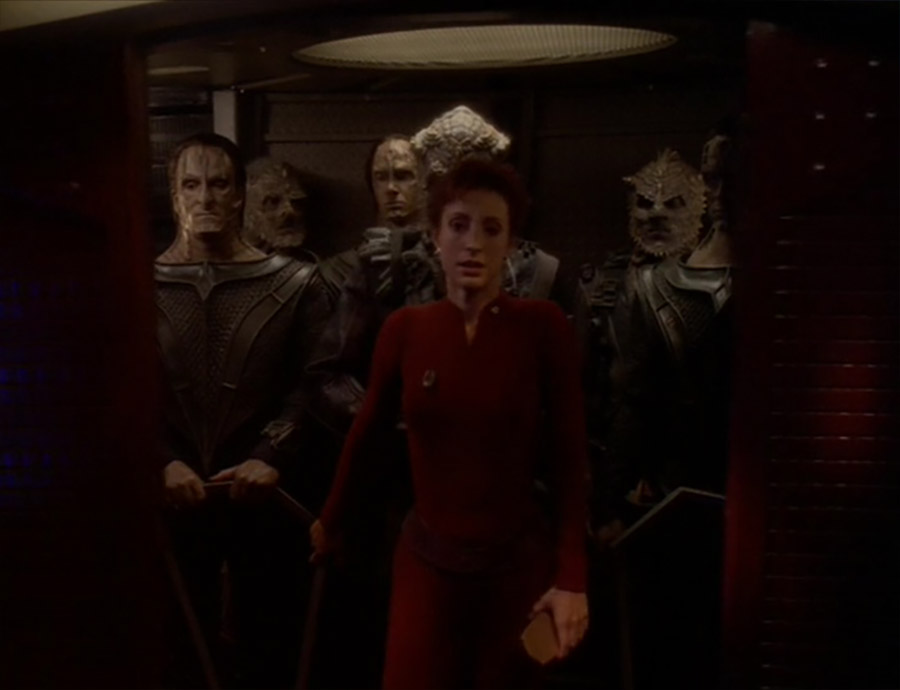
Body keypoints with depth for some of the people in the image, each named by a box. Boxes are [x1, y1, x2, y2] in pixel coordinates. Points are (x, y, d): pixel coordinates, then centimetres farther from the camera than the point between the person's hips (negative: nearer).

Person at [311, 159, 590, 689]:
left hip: (520, 561, -1)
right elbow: (367, 436, 9)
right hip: (427, 558, 1)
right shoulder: (405, 329, -3)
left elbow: (571, 457, -8)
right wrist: (333, 524, 19)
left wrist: (572, 576, -11)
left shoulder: (544, 326, -10)